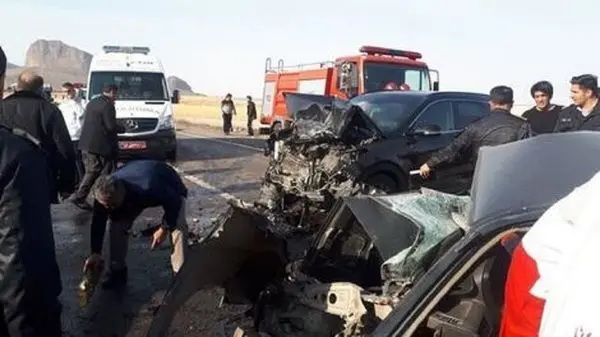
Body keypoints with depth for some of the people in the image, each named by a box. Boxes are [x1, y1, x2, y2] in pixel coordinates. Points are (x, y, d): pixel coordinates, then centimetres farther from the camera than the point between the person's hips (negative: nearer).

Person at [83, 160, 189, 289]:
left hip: (170, 187, -5)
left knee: (178, 227, -25)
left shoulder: (148, 189, -48)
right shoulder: (105, 193, -30)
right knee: (117, 224, -8)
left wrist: (164, 228, -24)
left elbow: (174, 202, -32)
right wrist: (95, 253, -13)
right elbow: (98, 222, -15)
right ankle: (118, 272, 8)